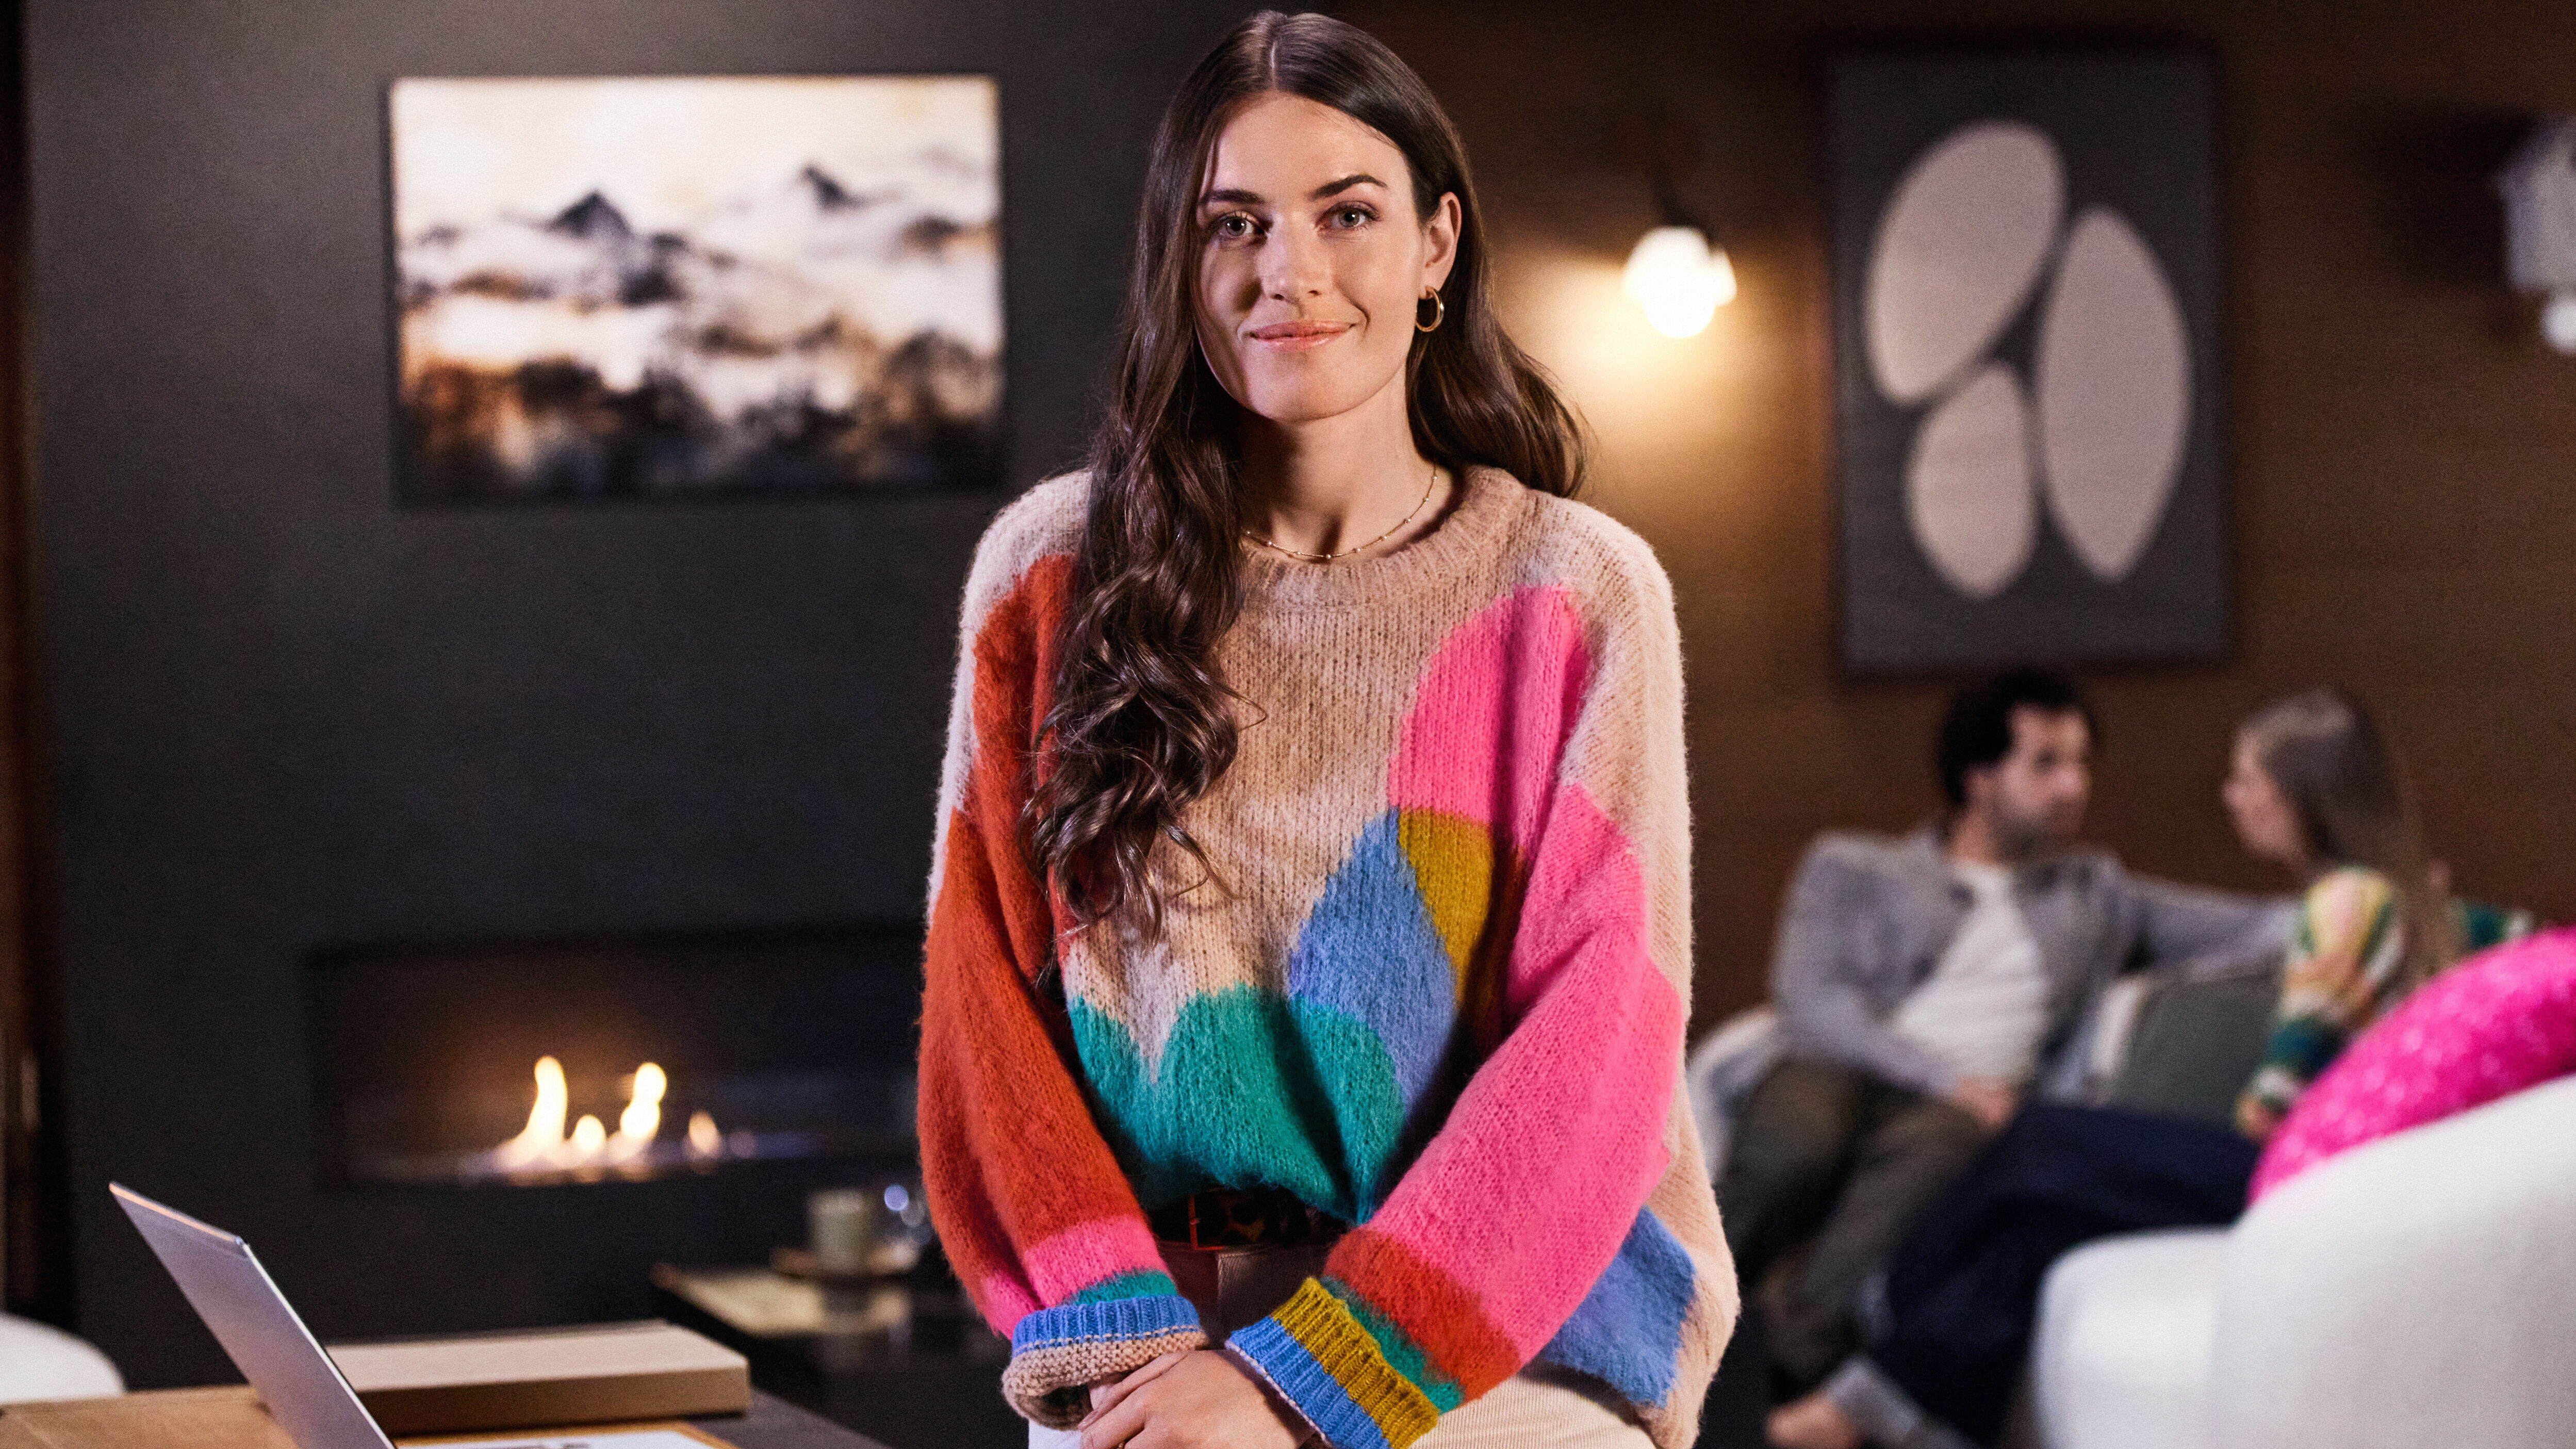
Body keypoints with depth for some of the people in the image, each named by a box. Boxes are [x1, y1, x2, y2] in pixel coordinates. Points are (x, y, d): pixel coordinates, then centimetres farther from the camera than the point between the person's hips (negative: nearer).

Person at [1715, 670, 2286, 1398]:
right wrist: (1945, 1078, -9)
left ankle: (1783, 1374, -53)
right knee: (1793, 1150, -39)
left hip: (1965, 1105, 1)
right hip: (1836, 1074, -1)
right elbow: (1810, 1002, 5)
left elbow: (2252, 928, 22)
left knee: (1930, 1152, -38)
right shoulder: (1849, 868, 22)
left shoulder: (2097, 896, 31)